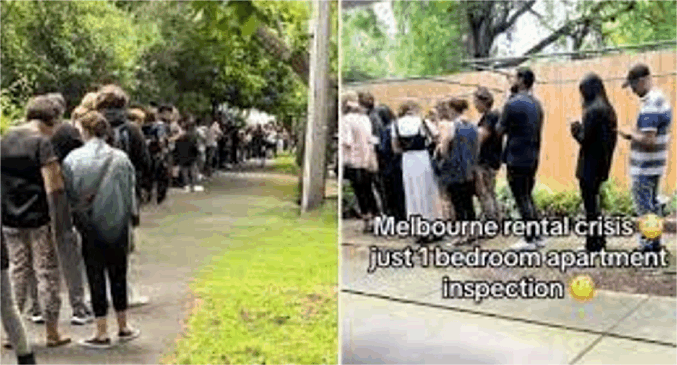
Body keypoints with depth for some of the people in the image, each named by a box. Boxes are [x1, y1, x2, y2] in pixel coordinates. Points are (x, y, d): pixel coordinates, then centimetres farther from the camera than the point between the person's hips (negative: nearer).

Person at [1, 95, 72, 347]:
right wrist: (61, 226, -14)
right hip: (39, 218, -6)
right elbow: (53, 187, -16)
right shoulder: (42, 143, -12)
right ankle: (52, 333, 13)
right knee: (47, 272, 5)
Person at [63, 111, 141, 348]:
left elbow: (69, 195, -3)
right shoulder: (120, 158, -5)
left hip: (90, 227, -1)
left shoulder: (72, 160, -8)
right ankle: (123, 327, 23)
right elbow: (130, 193, 1)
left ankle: (101, 333, 12)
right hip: (117, 226, 2)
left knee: (95, 277, 6)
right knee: (118, 275, 13)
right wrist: (133, 216, 13)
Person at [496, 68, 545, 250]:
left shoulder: (513, 103, -15)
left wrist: (500, 123, 8)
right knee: (528, 197, 16)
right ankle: (537, 236, 19)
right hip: (532, 158, 8)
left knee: (522, 199, -1)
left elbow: (500, 130, -11)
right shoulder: (536, 103, 11)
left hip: (517, 159, -8)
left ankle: (529, 239, 4)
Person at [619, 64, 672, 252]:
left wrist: (631, 134, -12)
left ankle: (648, 245, 5)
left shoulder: (650, 105, -23)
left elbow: (648, 140, -28)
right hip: (655, 164, 10)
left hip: (645, 166, -10)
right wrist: (635, 134, 8)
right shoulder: (661, 98, 11)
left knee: (643, 206, -2)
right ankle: (655, 243, 28)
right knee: (653, 203, 18)